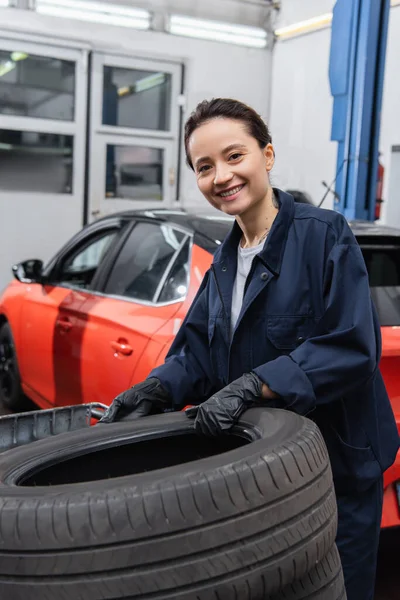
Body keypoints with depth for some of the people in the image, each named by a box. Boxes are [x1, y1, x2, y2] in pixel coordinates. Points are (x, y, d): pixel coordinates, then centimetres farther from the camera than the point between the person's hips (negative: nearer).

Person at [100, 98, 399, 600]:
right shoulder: (225, 259, 8)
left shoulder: (323, 234, -14)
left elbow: (351, 348, -22)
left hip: (336, 470, -6)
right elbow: (197, 351, 8)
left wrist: (251, 386, -28)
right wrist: (157, 388, -12)